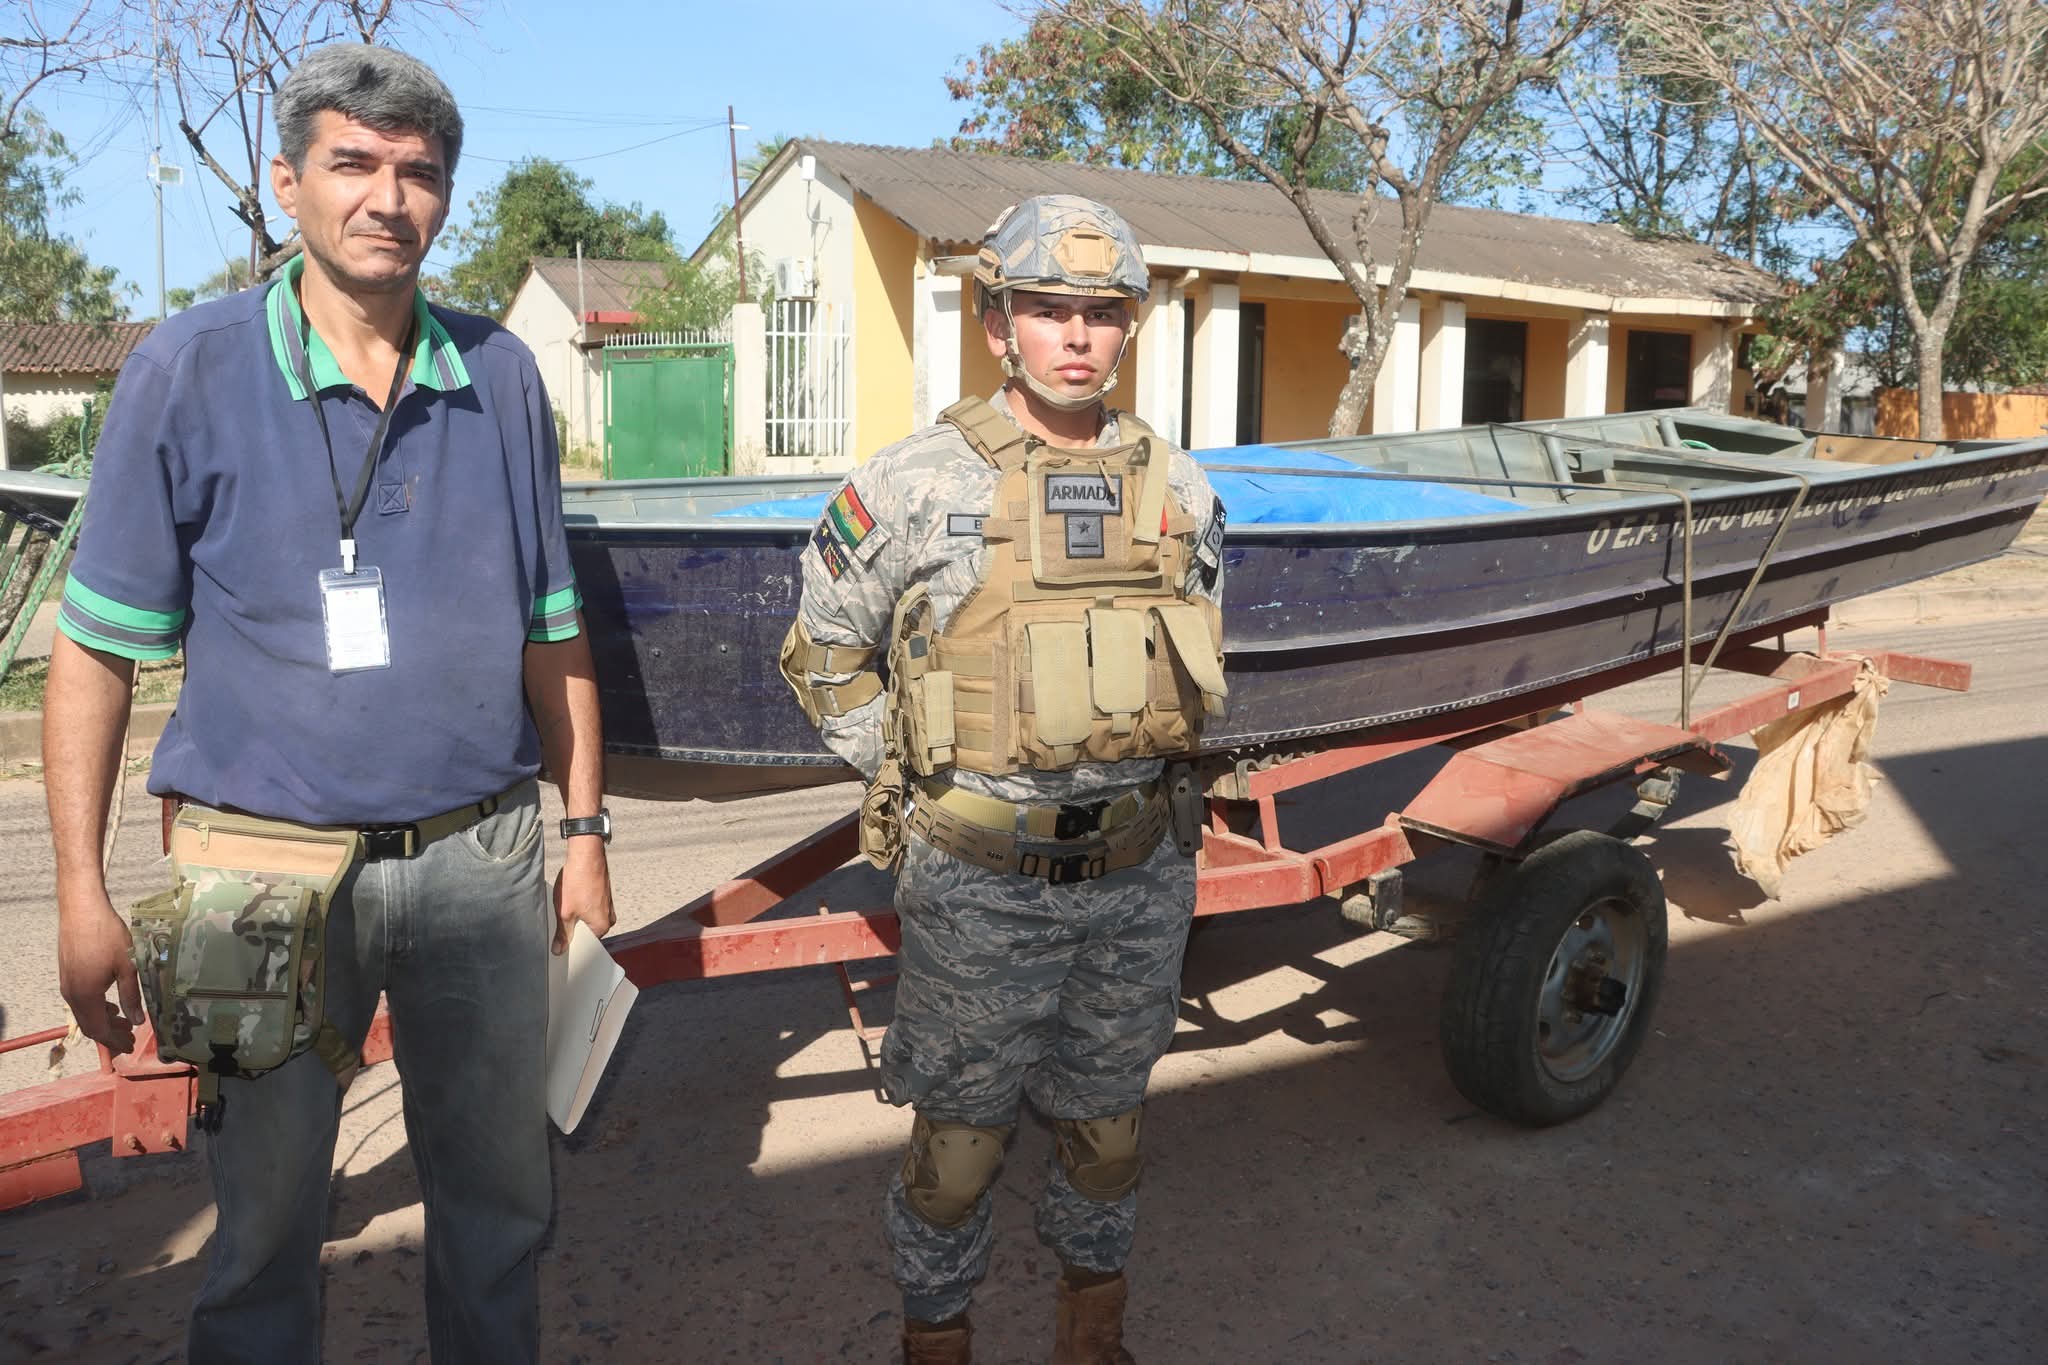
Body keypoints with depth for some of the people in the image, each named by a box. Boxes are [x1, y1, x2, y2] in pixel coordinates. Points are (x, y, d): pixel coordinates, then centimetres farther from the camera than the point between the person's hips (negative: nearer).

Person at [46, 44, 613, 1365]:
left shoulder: (500, 375, 3)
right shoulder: (192, 367, -5)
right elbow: (98, 645, -2)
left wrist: (586, 832, 7)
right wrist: (84, 893, -6)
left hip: (481, 856, 3)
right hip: (272, 857, -2)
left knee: (500, 1198, 16)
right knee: (268, 1217, 13)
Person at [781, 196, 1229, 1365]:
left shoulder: (1182, 491, 3)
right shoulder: (915, 486, -9)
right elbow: (825, 655, 1)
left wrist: (1142, 776, 10)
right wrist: (912, 782, -3)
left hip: (1138, 876, 4)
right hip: (979, 882, -3)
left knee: (1107, 1126, 19)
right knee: (960, 1138, 10)